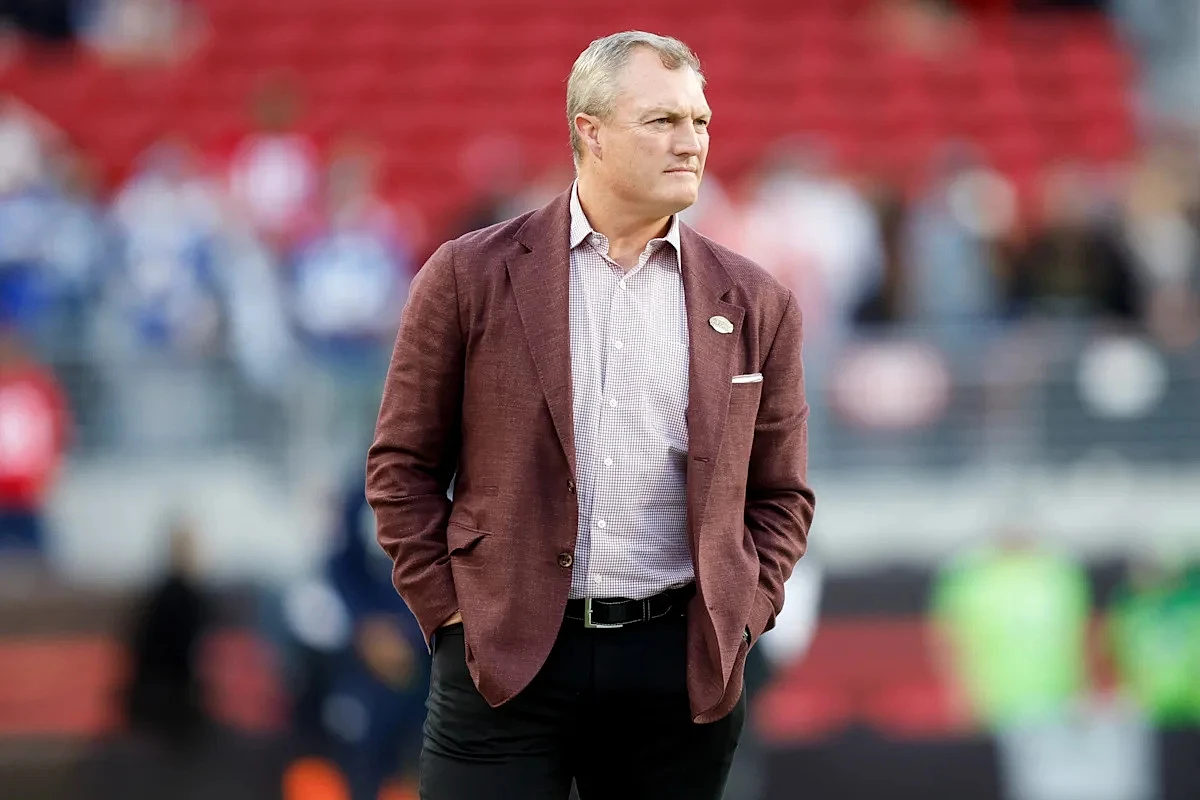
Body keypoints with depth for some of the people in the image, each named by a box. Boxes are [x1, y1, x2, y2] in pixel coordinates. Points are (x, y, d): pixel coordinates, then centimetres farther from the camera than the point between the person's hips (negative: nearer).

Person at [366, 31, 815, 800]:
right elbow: (403, 464, 6)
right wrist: (451, 614, -1)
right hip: (506, 658, -2)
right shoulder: (471, 276, 1)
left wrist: (738, 621, 2)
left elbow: (780, 495, 15)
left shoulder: (756, 305, 8)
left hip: (680, 670, 2)